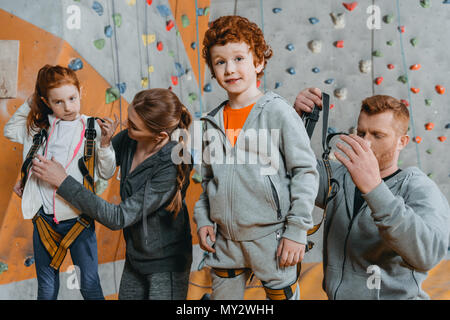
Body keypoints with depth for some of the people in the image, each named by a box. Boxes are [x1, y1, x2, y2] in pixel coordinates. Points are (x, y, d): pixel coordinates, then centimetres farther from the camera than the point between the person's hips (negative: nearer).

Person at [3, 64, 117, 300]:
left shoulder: (92, 128, -7)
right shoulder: (39, 126, 2)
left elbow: (106, 173, -6)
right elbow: (10, 130, 19)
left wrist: (104, 144, -23)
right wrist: (31, 103, 7)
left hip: (78, 218, -2)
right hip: (44, 218, 3)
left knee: (90, 285, 6)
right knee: (47, 288, 14)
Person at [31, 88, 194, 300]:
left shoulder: (171, 166, -29)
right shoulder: (128, 139, -10)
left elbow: (119, 218, -27)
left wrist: (63, 182, -24)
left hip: (166, 264, -6)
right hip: (135, 257, 6)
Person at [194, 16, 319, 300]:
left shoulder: (278, 111, -9)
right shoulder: (215, 122, 7)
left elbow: (306, 171, -9)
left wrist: (297, 230, -10)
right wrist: (202, 218, 6)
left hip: (271, 235, -5)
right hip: (225, 239, 5)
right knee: (223, 296, 16)